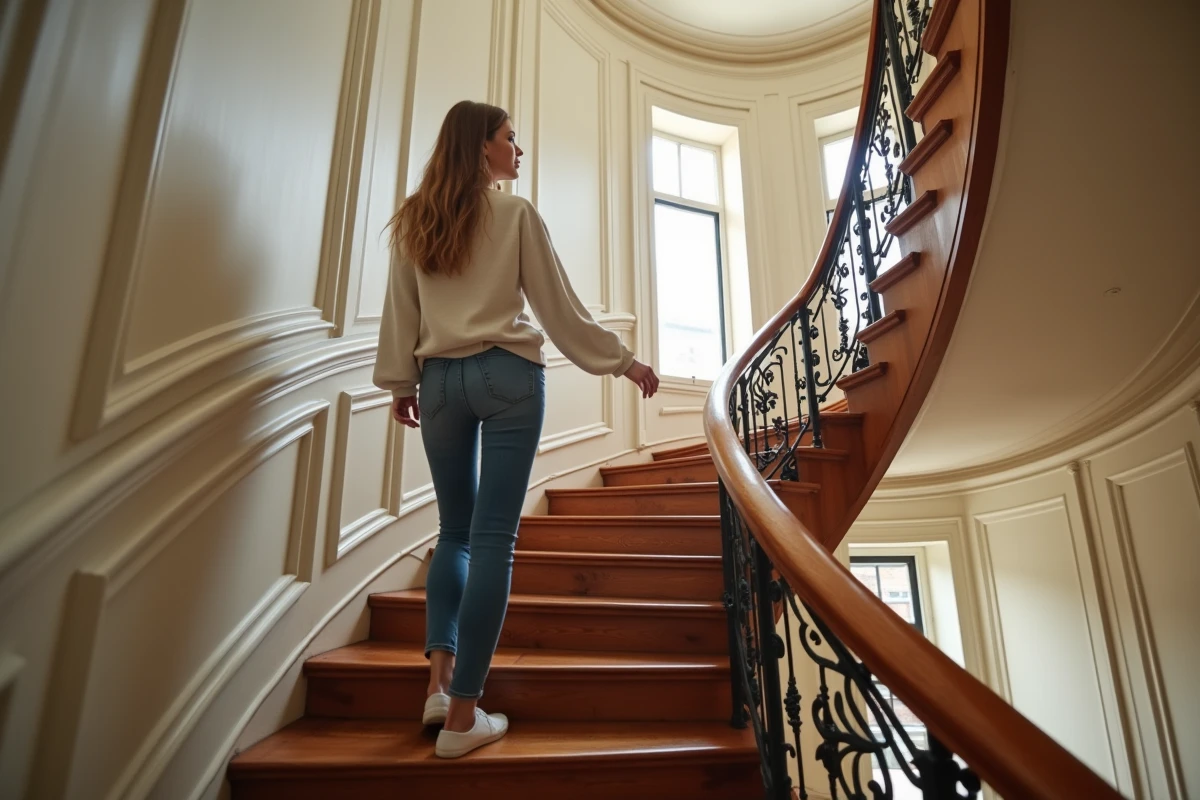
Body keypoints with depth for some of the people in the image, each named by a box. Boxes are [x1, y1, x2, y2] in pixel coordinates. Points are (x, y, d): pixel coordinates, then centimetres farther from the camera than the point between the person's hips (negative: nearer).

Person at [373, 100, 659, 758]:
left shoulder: (413, 220, 12)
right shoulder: (515, 214, 2)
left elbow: (400, 312, 12)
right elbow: (559, 308, 1)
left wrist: (401, 382, 21)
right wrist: (624, 362, 8)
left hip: (440, 380, 5)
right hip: (508, 376, -4)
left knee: (455, 531, 15)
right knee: (493, 537, -4)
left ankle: (440, 678, 7)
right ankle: (462, 715, 0)